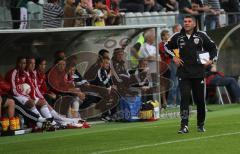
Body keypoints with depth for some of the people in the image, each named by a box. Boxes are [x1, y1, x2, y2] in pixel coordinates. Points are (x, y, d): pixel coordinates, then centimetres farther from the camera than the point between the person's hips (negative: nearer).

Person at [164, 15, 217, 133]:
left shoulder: (201, 36, 2)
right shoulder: (177, 37, 4)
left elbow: (213, 47, 14)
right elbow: (167, 46, 20)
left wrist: (211, 59, 1)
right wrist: (173, 57, 5)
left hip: (198, 73, 1)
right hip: (183, 73, -1)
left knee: (199, 99, 7)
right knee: (185, 97, -14)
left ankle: (201, 125, 24)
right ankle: (184, 126, -19)